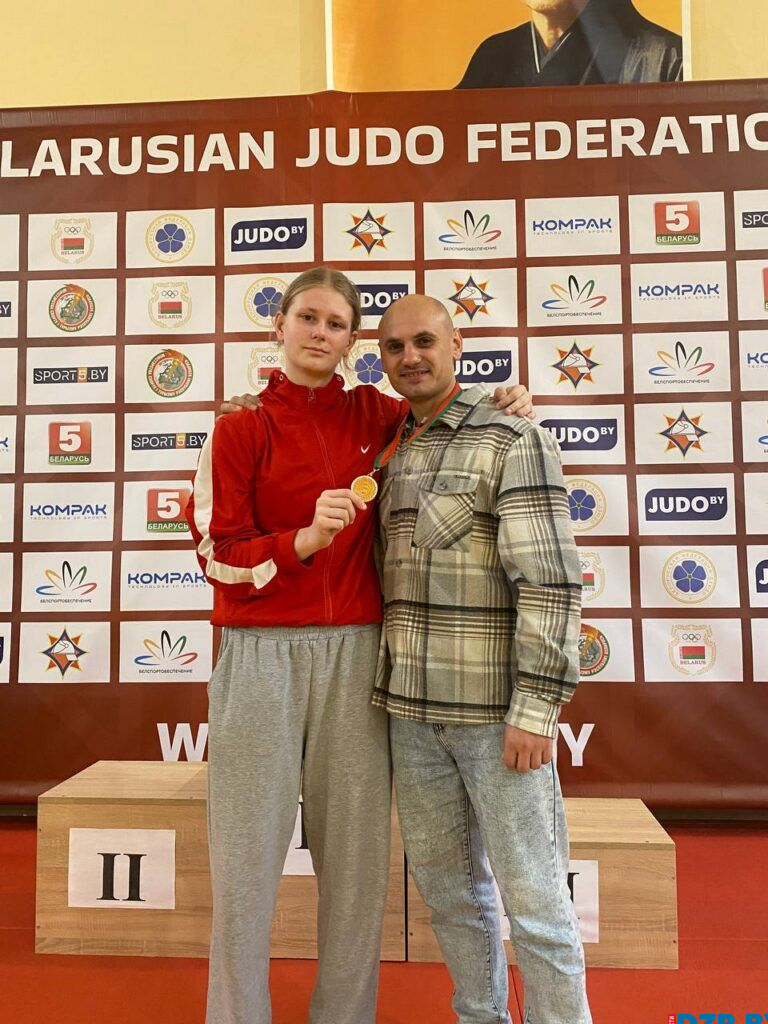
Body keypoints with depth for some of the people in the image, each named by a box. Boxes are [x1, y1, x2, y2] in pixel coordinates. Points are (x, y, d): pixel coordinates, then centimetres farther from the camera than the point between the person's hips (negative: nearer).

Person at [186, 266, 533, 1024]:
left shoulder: (375, 415, 10)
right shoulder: (240, 429, 2)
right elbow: (218, 555, -3)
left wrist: (501, 402, 8)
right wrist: (305, 539, -19)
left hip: (354, 653, 2)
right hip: (263, 654, -2)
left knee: (356, 849, 5)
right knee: (249, 850, 2)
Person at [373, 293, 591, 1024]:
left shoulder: (515, 444, -12)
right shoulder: (395, 458, 11)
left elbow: (550, 584, -18)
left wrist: (536, 713, -21)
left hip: (496, 704, -7)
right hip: (416, 703, 7)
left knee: (529, 891, 3)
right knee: (445, 879, 16)